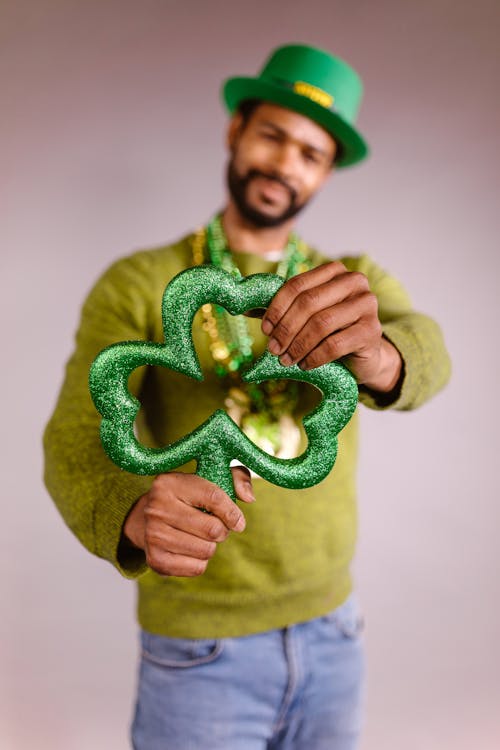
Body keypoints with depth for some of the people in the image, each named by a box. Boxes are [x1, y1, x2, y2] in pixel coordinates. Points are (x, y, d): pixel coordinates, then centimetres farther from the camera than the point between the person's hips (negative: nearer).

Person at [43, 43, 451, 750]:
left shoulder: (358, 285, 1)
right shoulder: (137, 287, -8)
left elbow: (426, 358, -20)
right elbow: (79, 446, -20)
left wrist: (375, 353, -45)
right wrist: (135, 515, -43)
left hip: (331, 634, 4)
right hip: (200, 649, -3)